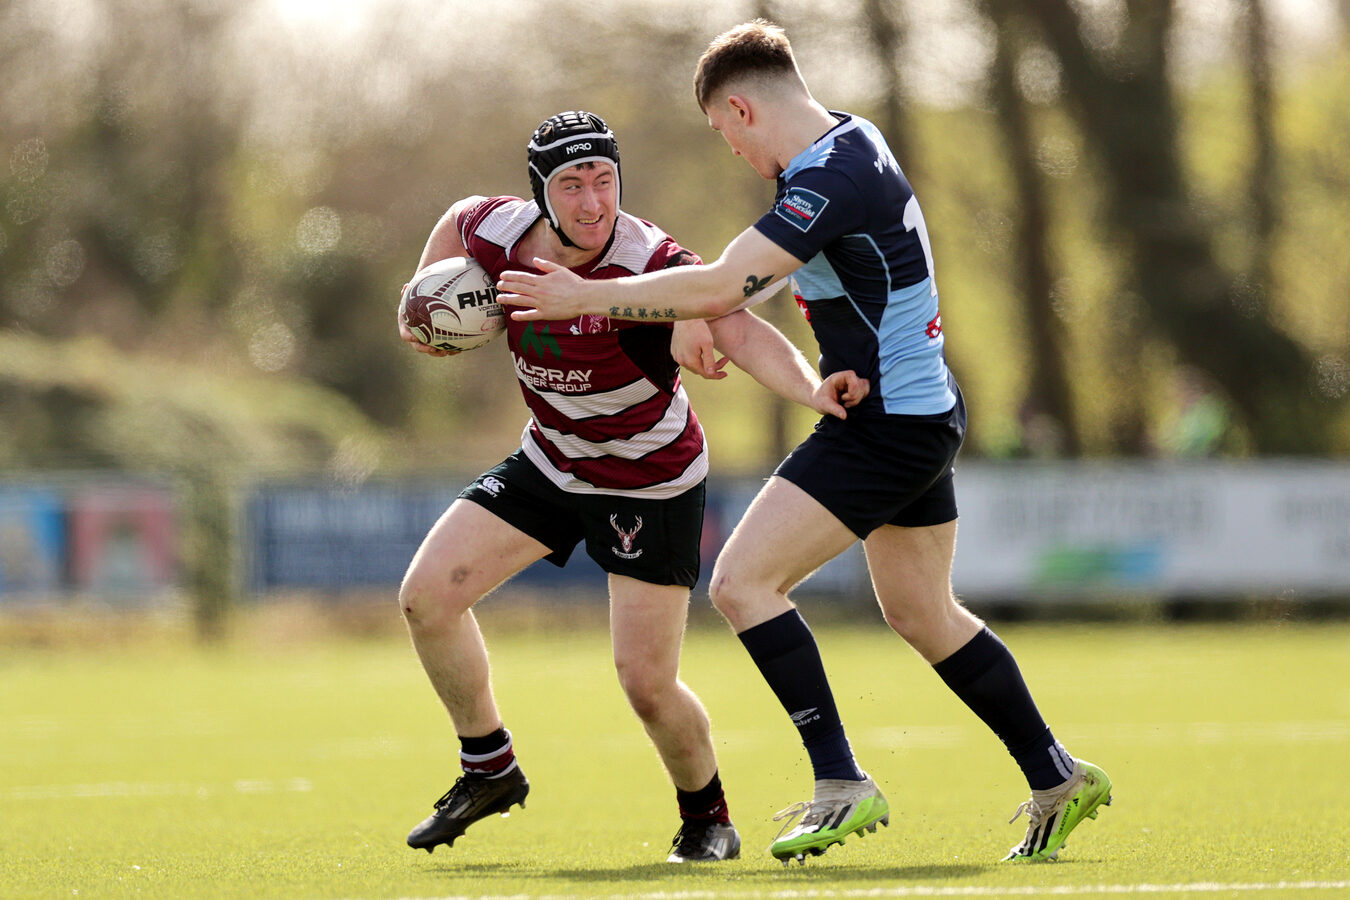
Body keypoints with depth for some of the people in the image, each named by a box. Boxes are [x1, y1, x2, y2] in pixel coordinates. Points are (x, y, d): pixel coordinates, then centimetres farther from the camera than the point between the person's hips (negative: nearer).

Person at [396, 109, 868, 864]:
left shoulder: (651, 262, -30)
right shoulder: (500, 233, -14)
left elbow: (741, 331, -45)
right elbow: (459, 218, 12)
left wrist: (810, 388, -62)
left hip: (653, 483, -5)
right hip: (551, 463, 5)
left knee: (647, 684, -8)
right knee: (427, 595, -5)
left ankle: (707, 814, 23)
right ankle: (490, 768, 16)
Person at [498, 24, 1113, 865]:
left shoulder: (832, 179, -22)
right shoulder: (849, 138, 10)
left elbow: (719, 287, -29)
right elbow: (753, 275, 28)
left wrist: (583, 296, -22)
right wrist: (711, 322, 13)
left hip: (887, 429, -10)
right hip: (924, 411, 10)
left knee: (743, 581, -13)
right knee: (924, 614, 20)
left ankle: (843, 786, -13)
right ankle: (1059, 780, 27)